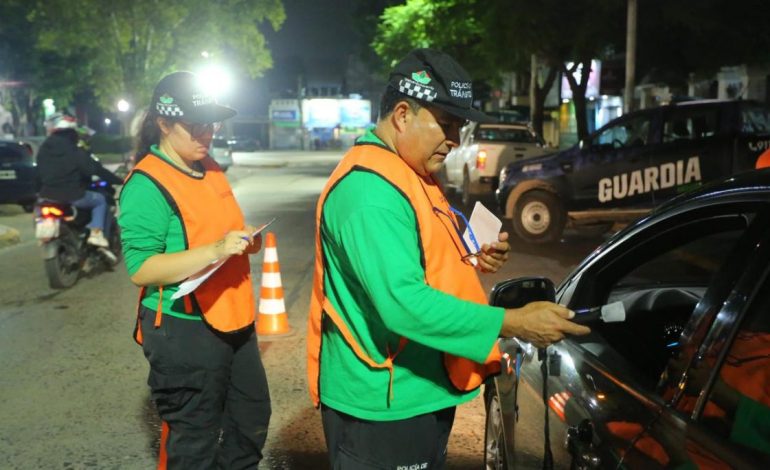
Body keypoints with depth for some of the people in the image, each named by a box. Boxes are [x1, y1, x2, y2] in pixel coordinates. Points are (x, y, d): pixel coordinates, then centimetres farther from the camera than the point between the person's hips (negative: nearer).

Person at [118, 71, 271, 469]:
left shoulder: (210, 169, 9)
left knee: (253, 420, 21)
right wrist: (215, 250, -30)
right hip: (183, 332, -8)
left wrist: (245, 241, 1)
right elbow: (141, 269, -22)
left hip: (232, 320, 9)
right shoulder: (146, 185, -17)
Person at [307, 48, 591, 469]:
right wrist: (513, 322, -30)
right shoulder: (370, 189, -24)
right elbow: (403, 302, -32)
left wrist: (471, 260, 2)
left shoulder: (410, 174, 10)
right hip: (382, 407, -10)